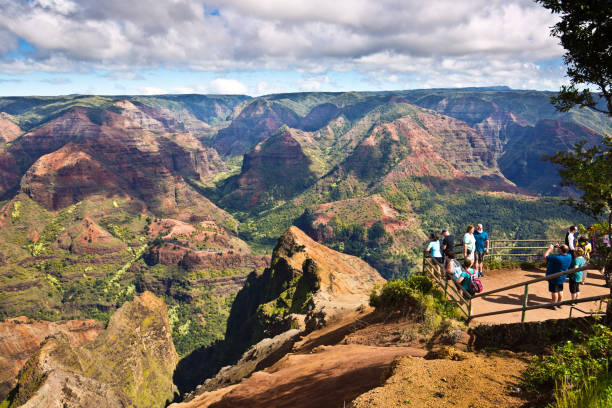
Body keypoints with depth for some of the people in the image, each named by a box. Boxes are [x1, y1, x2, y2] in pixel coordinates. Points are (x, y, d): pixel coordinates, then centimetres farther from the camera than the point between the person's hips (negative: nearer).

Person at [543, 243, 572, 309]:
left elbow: (545, 257, -26)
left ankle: (554, 305, 18)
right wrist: (559, 247, 1)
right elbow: (565, 252, 14)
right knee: (560, 291, 22)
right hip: (562, 277, 7)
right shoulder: (569, 256, -11)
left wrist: (550, 249, -15)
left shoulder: (556, 258, -33)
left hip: (554, 277, -7)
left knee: (554, 291, 7)